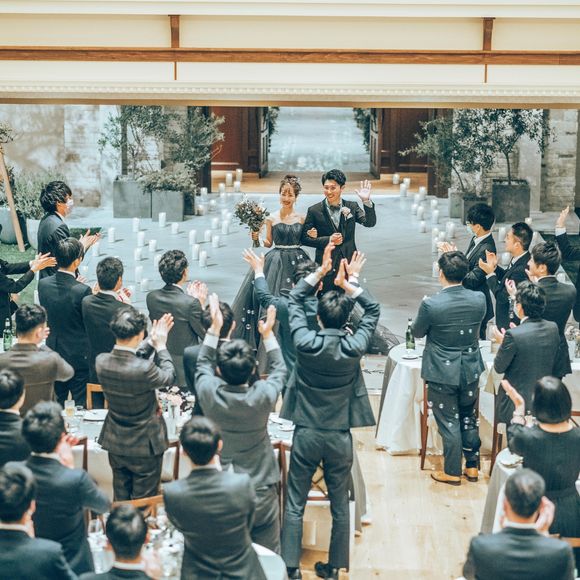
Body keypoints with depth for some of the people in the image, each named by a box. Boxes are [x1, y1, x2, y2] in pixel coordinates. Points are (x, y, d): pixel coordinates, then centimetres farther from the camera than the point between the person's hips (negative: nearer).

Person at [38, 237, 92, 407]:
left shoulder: (43, 284, -7)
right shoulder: (82, 291, -23)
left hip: (53, 353, 5)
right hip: (79, 357, -5)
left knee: (55, 405, 17)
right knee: (81, 404, 7)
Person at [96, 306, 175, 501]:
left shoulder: (101, 362, -16)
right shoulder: (144, 368, -32)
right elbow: (168, 377, -10)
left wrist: (152, 341, 7)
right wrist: (161, 346, 1)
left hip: (115, 443, 5)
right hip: (144, 445, -5)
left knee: (121, 501, 23)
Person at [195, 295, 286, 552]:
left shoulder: (209, 393, -16)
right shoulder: (262, 396, -18)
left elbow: (203, 365, 7)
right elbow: (279, 370, 4)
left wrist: (214, 328, 9)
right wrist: (268, 334, 8)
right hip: (260, 491, -1)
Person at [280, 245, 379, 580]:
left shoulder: (306, 342, -16)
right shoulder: (354, 348, -14)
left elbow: (295, 300, 1)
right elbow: (374, 309, 2)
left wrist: (320, 272, -2)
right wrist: (347, 285, -5)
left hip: (306, 434, -1)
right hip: (340, 437, 1)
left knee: (295, 504, 9)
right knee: (340, 505, 14)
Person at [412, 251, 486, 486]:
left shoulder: (431, 305, -23)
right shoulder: (479, 300, -11)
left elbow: (417, 332, -5)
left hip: (442, 374, -4)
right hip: (471, 370, 4)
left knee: (449, 422, 9)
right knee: (469, 418, 20)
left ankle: (452, 472, 20)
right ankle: (472, 466, 30)